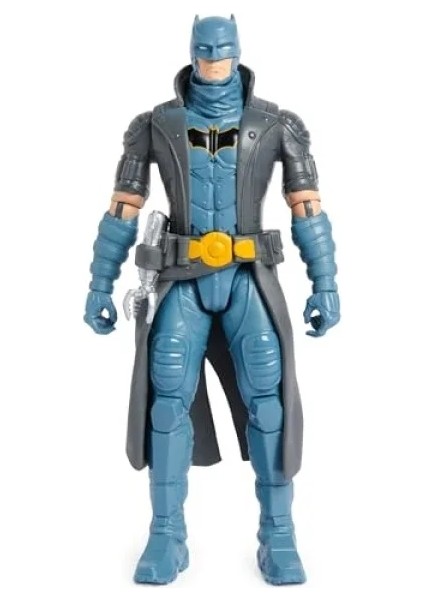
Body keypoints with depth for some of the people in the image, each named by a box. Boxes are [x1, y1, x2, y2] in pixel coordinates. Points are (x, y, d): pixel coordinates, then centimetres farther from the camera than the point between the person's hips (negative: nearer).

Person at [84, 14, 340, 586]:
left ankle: (278, 538, -4)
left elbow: (308, 211, 3)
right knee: (170, 397, -14)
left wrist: (326, 287, -3)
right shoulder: (156, 125, 5)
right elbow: (121, 213, 6)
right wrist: (99, 290, 3)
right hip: (185, 281, 0)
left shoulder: (274, 124, 4)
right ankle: (166, 538, -3)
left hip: (247, 279, 0)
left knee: (267, 396, -15)